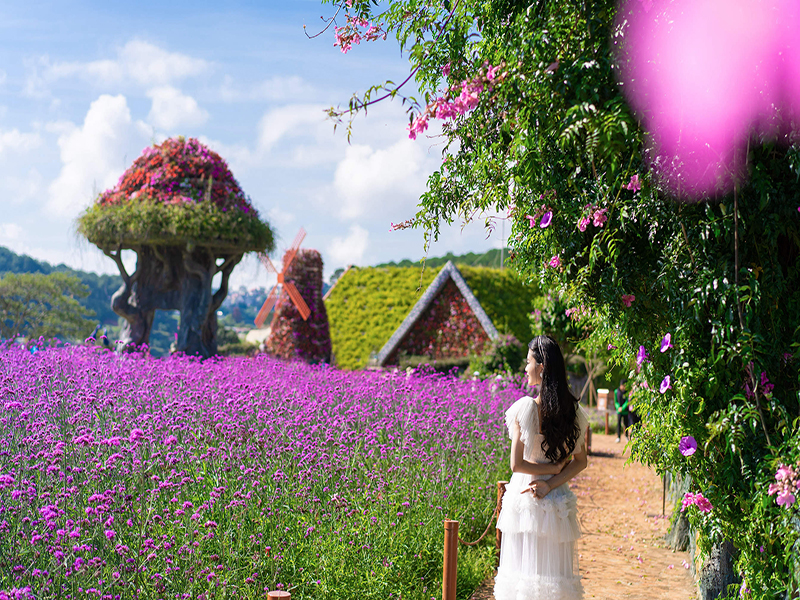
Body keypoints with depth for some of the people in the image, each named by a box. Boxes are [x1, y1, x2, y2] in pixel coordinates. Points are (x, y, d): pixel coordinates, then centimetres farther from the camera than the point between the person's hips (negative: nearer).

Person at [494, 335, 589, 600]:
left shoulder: (525, 408, -15)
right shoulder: (573, 411, -1)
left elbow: (517, 464, -16)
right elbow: (580, 461, 2)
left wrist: (552, 468, -5)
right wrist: (552, 482, -7)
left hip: (524, 499, -4)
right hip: (557, 503, 4)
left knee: (525, 566, 5)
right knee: (555, 570, 12)